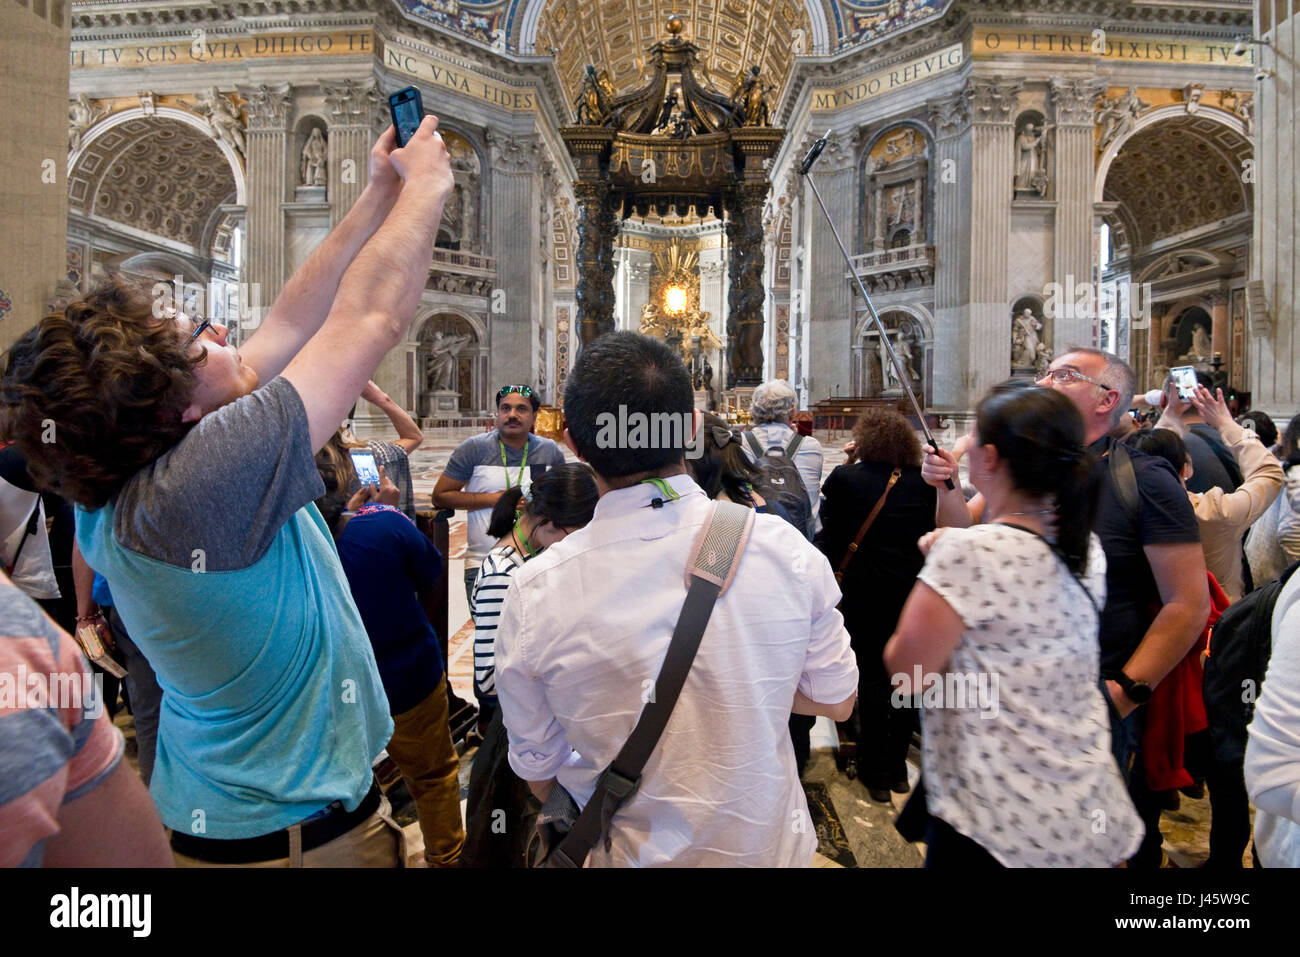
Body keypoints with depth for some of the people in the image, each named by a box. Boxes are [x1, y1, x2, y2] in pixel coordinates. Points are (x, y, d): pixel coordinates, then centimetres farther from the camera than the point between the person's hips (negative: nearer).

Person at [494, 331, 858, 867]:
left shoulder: (532, 596, -24)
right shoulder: (784, 548, -21)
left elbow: (538, 778, -10)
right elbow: (838, 701, -5)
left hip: (636, 855, -1)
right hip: (774, 846, 2)